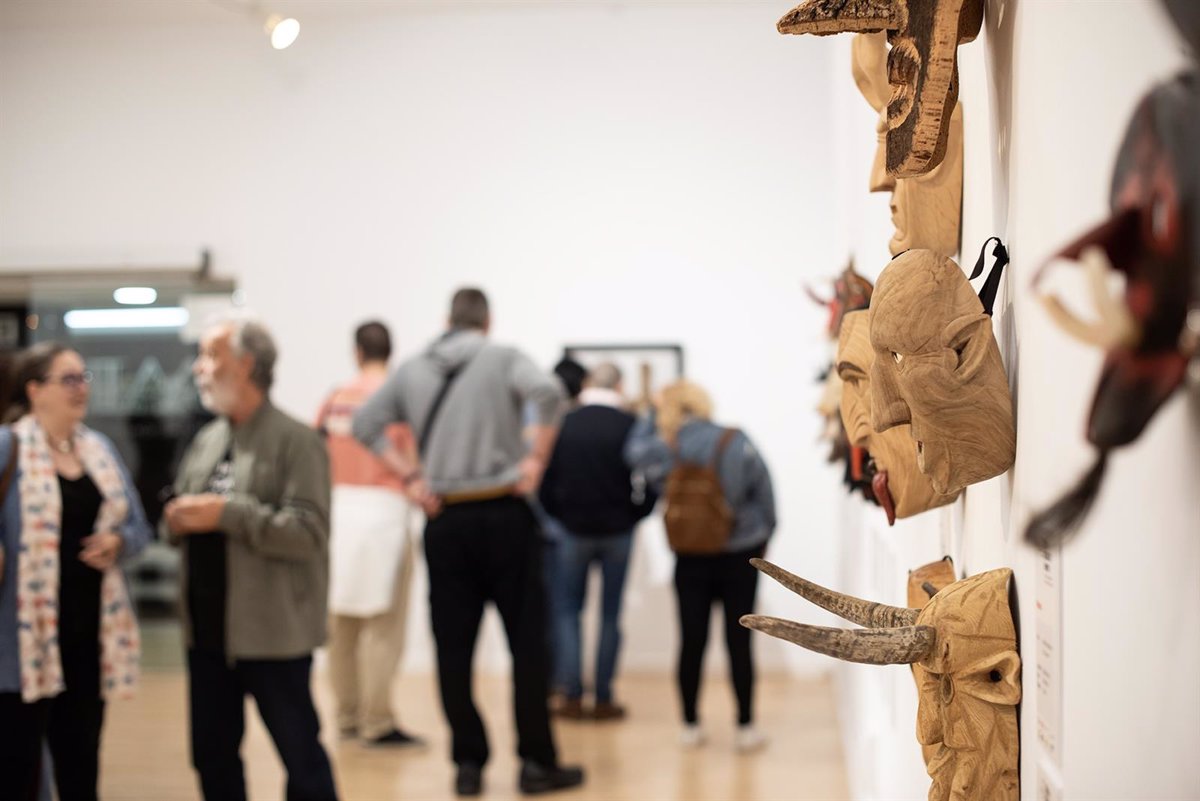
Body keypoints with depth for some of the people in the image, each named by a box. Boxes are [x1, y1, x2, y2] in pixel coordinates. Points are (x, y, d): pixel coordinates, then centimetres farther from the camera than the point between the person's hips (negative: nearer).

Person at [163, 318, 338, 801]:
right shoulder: (207, 441, 12)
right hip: (208, 629, 7)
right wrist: (177, 521, -6)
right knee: (212, 753, 15)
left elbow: (308, 533, -19)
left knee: (300, 755, 3)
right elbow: (179, 516, 18)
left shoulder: (295, 441, -10)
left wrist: (228, 514, -23)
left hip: (274, 632, -7)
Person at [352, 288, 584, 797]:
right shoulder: (504, 359, -2)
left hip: (445, 521, 3)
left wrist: (410, 476, 5)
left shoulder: (413, 370, 9)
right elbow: (548, 393, -21)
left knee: (453, 647, 7)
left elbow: (366, 424, 9)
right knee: (527, 641, 4)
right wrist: (537, 458, -12)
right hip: (504, 513, -3)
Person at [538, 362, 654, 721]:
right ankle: (603, 700, 8)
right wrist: (634, 515, 8)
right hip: (618, 531, -1)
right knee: (610, 614, 7)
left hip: (575, 530, 1)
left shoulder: (564, 425, -3)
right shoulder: (630, 425, -7)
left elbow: (546, 482, -1)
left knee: (569, 611, 12)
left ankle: (572, 697, 5)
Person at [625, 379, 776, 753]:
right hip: (741, 555, -1)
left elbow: (635, 450, 13)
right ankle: (746, 728, 9)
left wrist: (653, 412, 17)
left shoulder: (664, 452, -11)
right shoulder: (737, 444, -12)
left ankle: (691, 726, 16)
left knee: (692, 641, 9)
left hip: (691, 560, 1)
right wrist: (763, 536, 12)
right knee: (739, 641, 5)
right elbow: (764, 494, -3)